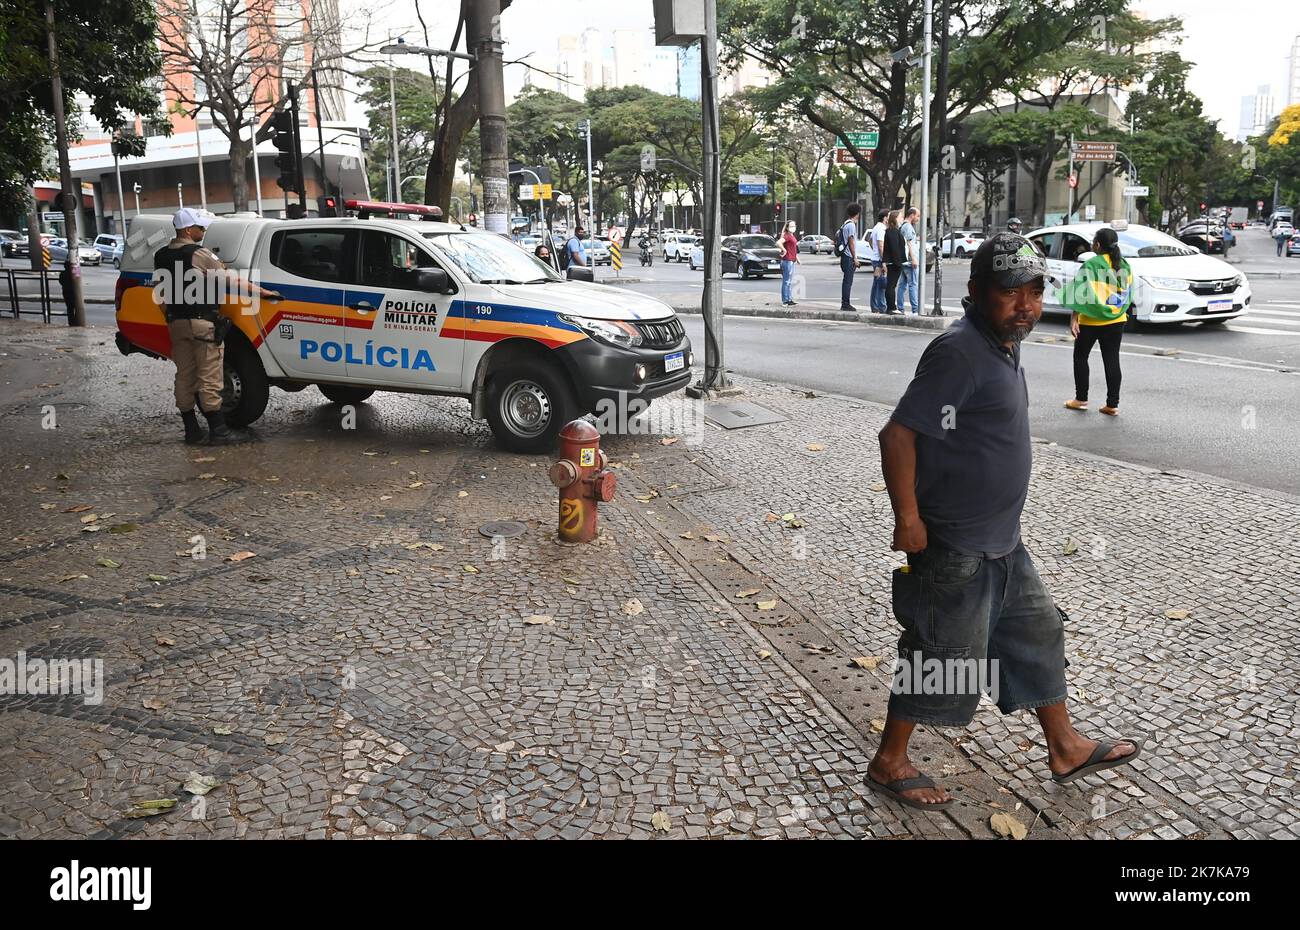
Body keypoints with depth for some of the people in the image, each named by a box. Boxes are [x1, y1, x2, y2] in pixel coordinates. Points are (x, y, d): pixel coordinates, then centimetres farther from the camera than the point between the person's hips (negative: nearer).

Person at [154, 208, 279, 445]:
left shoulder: (161, 256, 10)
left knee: (184, 377, 11)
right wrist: (262, 291, -4)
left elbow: (161, 293, 15)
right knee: (209, 379, -4)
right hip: (202, 323, -7)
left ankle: (191, 430, 15)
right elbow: (231, 280, -10)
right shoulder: (198, 254, -12)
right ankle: (218, 430, -1)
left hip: (177, 324, 7)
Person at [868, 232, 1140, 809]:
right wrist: (908, 519, -24)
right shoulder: (959, 351, -22)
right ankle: (888, 764, 22)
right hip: (955, 548, -10)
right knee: (943, 657, 3)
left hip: (1001, 542, 10)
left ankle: (1065, 749, 40)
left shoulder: (1002, 346, 9)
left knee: (1036, 635, 21)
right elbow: (898, 434, -26)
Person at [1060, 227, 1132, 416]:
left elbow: (1082, 294, -18)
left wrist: (1074, 318, -16)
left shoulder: (1091, 264, -15)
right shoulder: (1124, 265, 5)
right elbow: (1128, 295, 11)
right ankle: (1112, 404, 6)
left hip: (1091, 321, -5)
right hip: (1116, 321, 5)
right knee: (1112, 360, 6)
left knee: (1080, 357, 12)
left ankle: (1081, 399, 15)